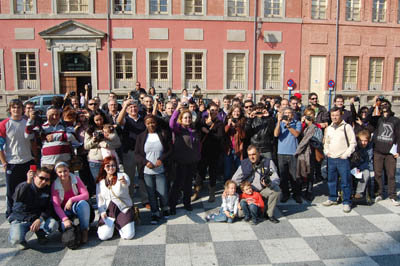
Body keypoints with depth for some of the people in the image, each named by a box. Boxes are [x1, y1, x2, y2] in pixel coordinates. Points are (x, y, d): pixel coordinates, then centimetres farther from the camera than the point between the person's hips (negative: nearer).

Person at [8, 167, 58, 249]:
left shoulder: (47, 190, 0)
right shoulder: (23, 186, -12)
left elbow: (48, 208, -1)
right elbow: (17, 199, -32)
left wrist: (40, 219, -21)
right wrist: (28, 182, -34)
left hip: (38, 218, 4)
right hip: (19, 220, -3)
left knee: (54, 225, -26)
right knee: (16, 239, -33)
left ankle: (40, 232, 8)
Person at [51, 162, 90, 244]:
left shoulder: (76, 179, -8)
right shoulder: (55, 185, -10)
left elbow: (86, 195, -12)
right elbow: (56, 206, -14)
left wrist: (71, 199, -25)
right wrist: (65, 219, -28)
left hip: (77, 207, 0)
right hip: (64, 211, 0)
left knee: (83, 203, -35)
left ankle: (84, 230, -17)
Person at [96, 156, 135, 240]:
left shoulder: (122, 176, -6)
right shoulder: (100, 181, 6)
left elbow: (127, 183, -30)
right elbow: (99, 198, 9)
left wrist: (124, 182, -55)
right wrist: (102, 211, -7)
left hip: (124, 209, -2)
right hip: (107, 210, 2)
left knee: (129, 235, -17)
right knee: (104, 236, -16)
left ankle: (118, 225, 16)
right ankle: (111, 225, 17)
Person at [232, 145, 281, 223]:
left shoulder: (268, 162, -9)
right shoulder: (244, 164, -6)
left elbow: (276, 179, -13)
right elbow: (234, 180, 0)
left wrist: (269, 183, -36)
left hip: (263, 191, 0)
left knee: (276, 190, -31)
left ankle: (269, 214, -9)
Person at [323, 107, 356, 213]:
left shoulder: (347, 127, -5)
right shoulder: (329, 128, 12)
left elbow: (353, 143, -5)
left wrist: (346, 154, -10)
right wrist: (326, 152, 8)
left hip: (343, 159, -5)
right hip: (331, 159, 6)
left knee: (345, 181, -3)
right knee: (331, 180, 14)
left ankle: (347, 202, 7)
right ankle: (333, 199, 27)